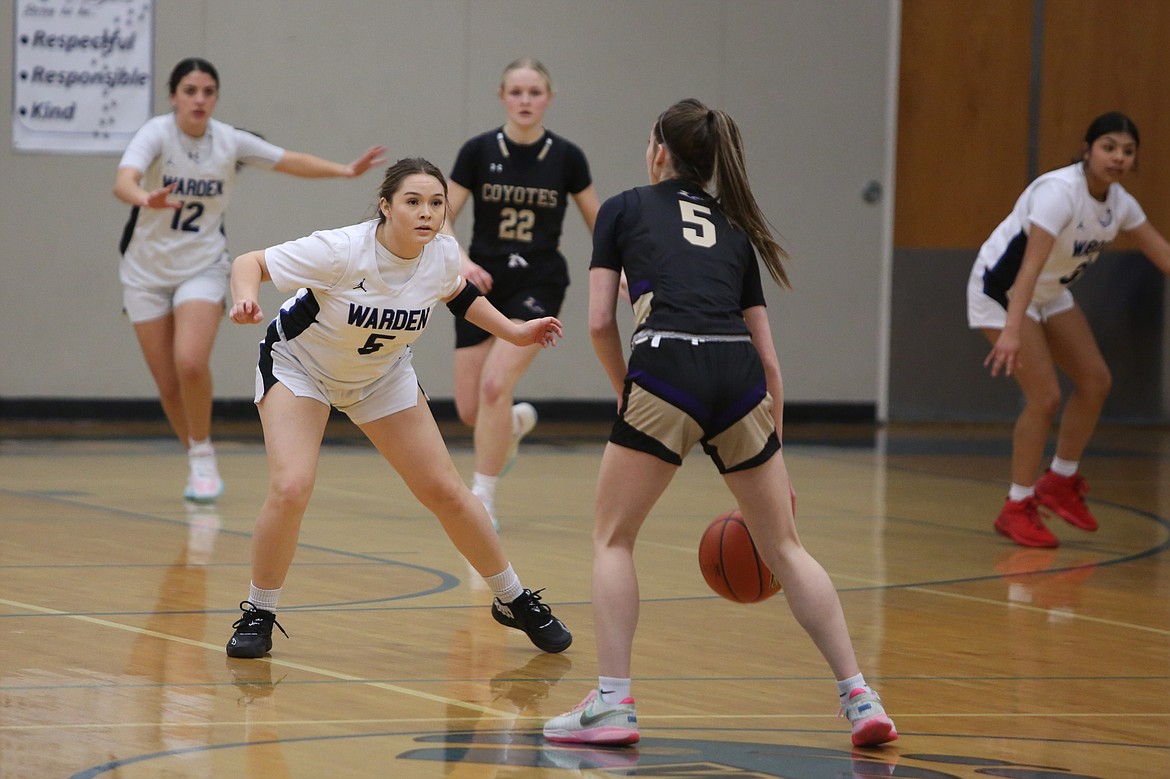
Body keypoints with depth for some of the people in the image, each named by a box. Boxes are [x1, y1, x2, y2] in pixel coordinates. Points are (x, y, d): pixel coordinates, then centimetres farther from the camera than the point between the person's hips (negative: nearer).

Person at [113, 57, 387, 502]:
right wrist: (145, 198, -57)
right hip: (146, 272, 0)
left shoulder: (230, 142, -6)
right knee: (168, 384, 2)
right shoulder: (156, 134, -17)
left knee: (191, 364, -23)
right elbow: (123, 182, -35)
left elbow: (293, 162, 6)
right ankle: (198, 464, 25)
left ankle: (203, 457, -2)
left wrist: (347, 170, -7)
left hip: (202, 268, 0)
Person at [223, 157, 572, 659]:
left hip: (381, 376, 4)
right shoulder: (342, 251, -34)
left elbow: (458, 294, 7)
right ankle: (258, 615, -5)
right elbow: (249, 263, -27)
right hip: (298, 367, -4)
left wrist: (513, 332, 0)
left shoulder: (443, 256, -18)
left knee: (445, 491, 3)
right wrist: (245, 299, -48)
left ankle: (514, 602, 22)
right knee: (292, 487, -24)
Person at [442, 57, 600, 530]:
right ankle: (516, 424, 39)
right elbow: (443, 219, -1)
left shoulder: (566, 157, -3)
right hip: (484, 283, 2)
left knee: (496, 385, -22)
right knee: (470, 410, 2)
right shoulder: (479, 151, -3)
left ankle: (483, 498, -11)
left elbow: (597, 223, 5)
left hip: (538, 284, -2)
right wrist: (461, 260, -20)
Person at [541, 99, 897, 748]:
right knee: (784, 548, 14)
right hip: (739, 379, 4)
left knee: (612, 536, 13)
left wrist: (628, 398, 23)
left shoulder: (623, 209, 18)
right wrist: (776, 465, 30)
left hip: (666, 368, -3)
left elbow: (600, 322, 8)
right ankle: (859, 696, 8)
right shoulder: (734, 229, 27)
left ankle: (612, 704, 3)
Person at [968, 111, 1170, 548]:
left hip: (1050, 294, 8)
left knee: (1096, 381, 5)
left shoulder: (1118, 202, -7)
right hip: (1002, 288, -8)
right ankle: (1017, 508, -3)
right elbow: (1030, 264, -41)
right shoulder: (1059, 192, -31)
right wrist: (1011, 331, -51)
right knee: (1045, 396, -15)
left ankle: (1061, 480, 21)